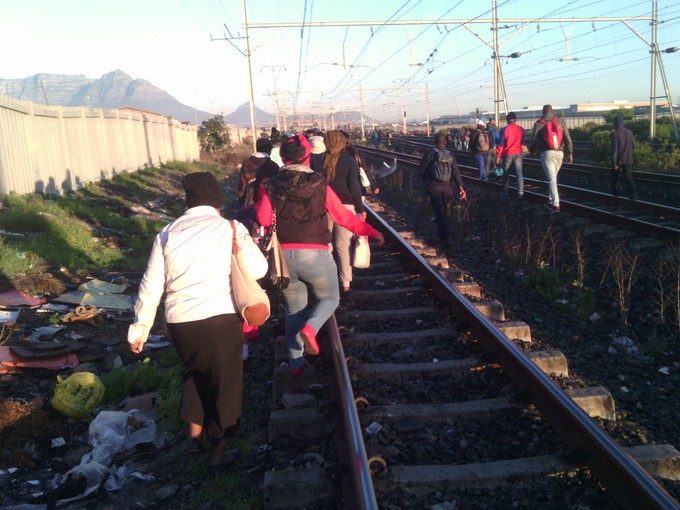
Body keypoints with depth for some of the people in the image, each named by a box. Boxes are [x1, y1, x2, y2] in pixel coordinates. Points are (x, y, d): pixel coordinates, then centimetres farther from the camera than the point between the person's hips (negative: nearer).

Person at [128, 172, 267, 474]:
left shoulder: (168, 234, 9)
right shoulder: (230, 229, -1)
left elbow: (150, 287, 8)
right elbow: (258, 269, -1)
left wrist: (139, 330, 16)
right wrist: (244, 242, 18)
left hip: (179, 321, 4)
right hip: (220, 318, -4)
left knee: (195, 371, 30)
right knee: (225, 383, 14)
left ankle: (194, 434, 41)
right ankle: (218, 455, 26)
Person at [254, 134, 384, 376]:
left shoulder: (271, 186, 0)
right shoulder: (320, 185, -3)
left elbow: (262, 219, -8)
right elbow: (344, 217, 0)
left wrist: (253, 208, 14)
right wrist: (372, 231, 12)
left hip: (284, 255, 3)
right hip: (315, 255, -2)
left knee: (294, 310, 18)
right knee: (329, 297, 20)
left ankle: (296, 362, 21)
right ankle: (310, 327, -10)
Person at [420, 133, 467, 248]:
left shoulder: (430, 153, -5)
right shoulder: (450, 155, 6)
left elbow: (422, 170, -1)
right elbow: (456, 172, -2)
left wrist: (425, 178, 19)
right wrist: (460, 186, -6)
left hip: (434, 187, -4)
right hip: (446, 187, 4)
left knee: (439, 213, -5)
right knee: (443, 212, 21)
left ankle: (447, 238, -17)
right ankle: (442, 235, 33)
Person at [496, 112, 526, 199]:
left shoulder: (504, 130, -11)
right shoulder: (521, 129, 0)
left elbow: (500, 143, -10)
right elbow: (522, 142, 12)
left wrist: (498, 156, -6)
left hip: (507, 154, -2)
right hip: (518, 154, 2)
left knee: (506, 174, 12)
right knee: (519, 173, 1)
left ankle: (505, 192, 19)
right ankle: (520, 192, -9)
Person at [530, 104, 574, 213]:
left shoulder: (539, 123, -1)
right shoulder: (560, 122, 8)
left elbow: (534, 139, -1)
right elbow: (567, 138, 4)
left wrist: (532, 150, 18)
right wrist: (570, 153, 8)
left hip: (547, 153, -4)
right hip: (559, 153, 4)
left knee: (551, 179, -8)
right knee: (553, 178, 18)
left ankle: (555, 204, -16)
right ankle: (550, 201, 26)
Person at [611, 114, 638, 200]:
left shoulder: (615, 134, -15)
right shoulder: (629, 132, 1)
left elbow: (614, 149, -18)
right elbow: (633, 144, 12)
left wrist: (614, 163, -16)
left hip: (618, 160, -4)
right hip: (628, 160, 4)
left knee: (615, 177, 15)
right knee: (629, 177, 5)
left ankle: (615, 193, 26)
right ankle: (633, 193, -12)